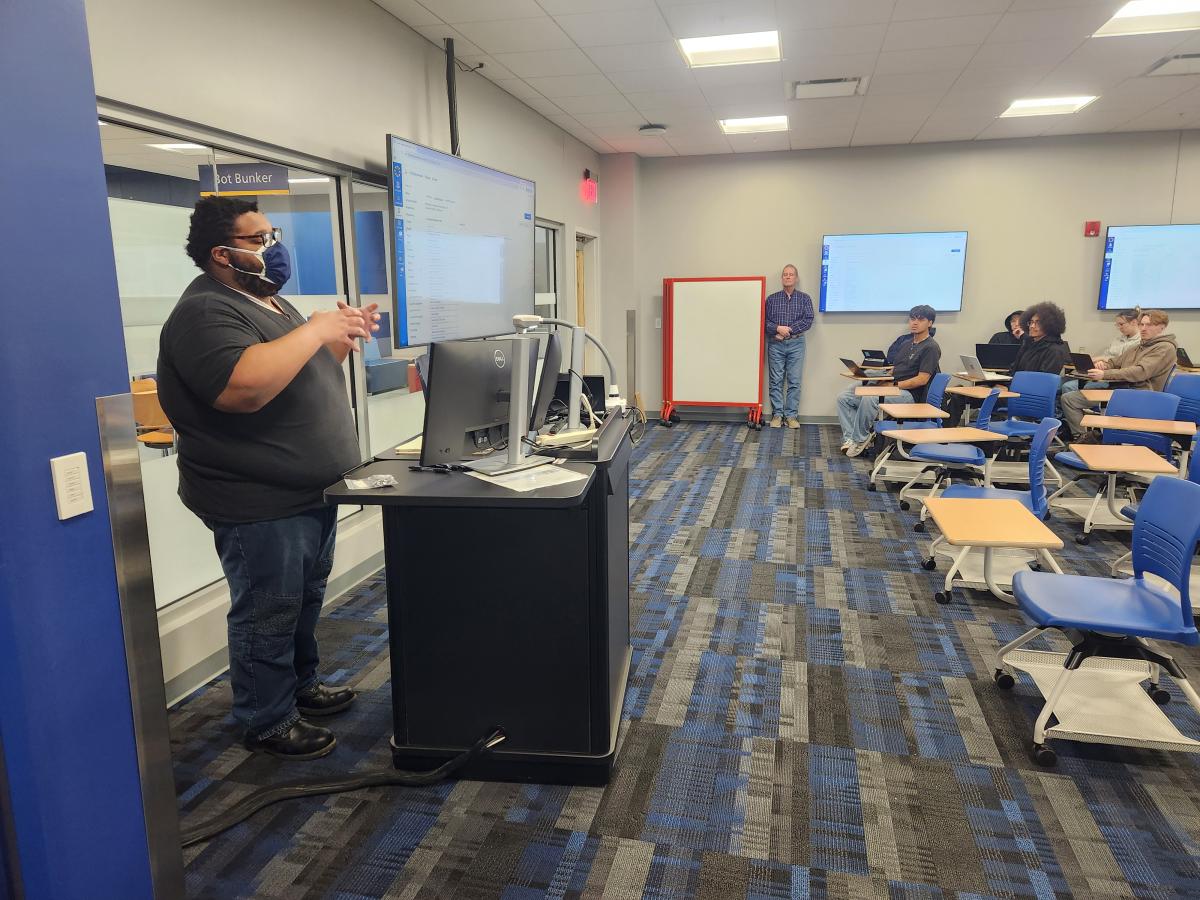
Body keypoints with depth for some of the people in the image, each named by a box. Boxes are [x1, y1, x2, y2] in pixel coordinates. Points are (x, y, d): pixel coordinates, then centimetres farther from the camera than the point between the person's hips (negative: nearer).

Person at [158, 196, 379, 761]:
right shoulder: (204, 313, -17)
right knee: (268, 615, 4)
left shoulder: (269, 301, 14)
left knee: (306, 602, 21)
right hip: (261, 505, -10)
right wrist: (315, 329, -26)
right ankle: (268, 722, 20)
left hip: (311, 492, 10)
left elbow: (306, 378, 23)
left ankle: (301, 684, 39)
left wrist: (342, 339, 5)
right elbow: (243, 387, -34)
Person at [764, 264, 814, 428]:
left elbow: (808, 321, -5)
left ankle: (791, 416, 5)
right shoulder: (772, 299, 9)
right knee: (776, 381, 0)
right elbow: (765, 320, 1)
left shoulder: (805, 298, 7)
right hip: (775, 344, 0)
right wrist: (778, 328, -16)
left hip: (796, 344, 0)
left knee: (794, 382, -1)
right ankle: (777, 415, 6)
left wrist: (789, 330, -13)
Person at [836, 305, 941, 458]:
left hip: (908, 393, -9)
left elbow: (922, 379, -14)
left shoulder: (931, 347, -4)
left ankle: (859, 438, -20)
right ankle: (851, 437, -18)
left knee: (869, 398, -37)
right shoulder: (905, 341, 22)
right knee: (844, 397, -7)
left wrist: (894, 385, -18)